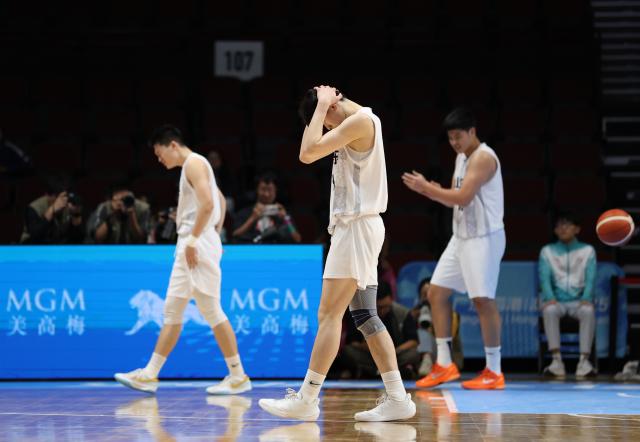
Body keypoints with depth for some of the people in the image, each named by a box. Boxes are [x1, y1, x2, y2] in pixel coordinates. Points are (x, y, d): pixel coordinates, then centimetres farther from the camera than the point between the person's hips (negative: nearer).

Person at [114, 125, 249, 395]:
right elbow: (221, 200, 29)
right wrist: (215, 235, 25)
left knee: (212, 312, -8)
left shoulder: (193, 163, -9)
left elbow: (208, 203, -21)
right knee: (172, 311, 8)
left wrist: (193, 240, -21)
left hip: (198, 246, -11)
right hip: (189, 246, 11)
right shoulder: (192, 166, 21)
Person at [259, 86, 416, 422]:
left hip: (357, 227, -11)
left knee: (329, 315, -9)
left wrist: (321, 107, -12)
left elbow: (307, 153, -19)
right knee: (365, 316, 8)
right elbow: (314, 151, 25)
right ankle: (397, 398, 6)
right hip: (356, 227, 11)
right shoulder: (361, 121, 17)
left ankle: (307, 399, -9)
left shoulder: (360, 120, -14)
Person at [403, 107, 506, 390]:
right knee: (436, 292, 7)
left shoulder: (483, 158, -15)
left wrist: (427, 187, -19)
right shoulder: (461, 157, 15)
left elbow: (463, 197, -24)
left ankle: (494, 372, -2)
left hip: (484, 237, -10)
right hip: (462, 236, 10)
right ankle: (444, 364, 12)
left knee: (483, 300, -9)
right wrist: (428, 191, -1)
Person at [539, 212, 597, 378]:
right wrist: (550, 298, -20)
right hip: (556, 301, 0)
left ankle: (584, 360, -39)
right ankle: (556, 359, -39)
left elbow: (590, 279, 1)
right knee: (549, 310, -35)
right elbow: (544, 277, 0)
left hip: (578, 301, 0)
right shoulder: (547, 251, 13)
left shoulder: (587, 251, 12)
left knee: (589, 311, -35)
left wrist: (586, 299, -19)